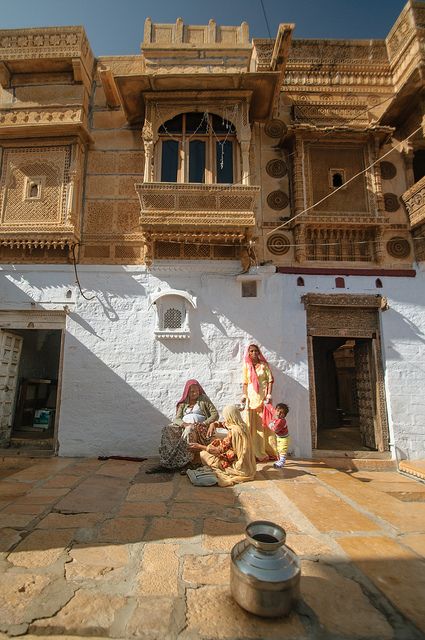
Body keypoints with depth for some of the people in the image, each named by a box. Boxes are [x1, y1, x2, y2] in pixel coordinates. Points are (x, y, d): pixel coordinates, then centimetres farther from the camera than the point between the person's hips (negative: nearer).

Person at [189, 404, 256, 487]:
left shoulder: (234, 431, -23)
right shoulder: (243, 426, 1)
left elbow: (220, 450, -18)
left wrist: (200, 447, -10)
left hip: (241, 469, -9)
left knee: (204, 454, -8)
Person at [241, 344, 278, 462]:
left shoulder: (264, 365, 3)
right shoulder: (246, 366, 8)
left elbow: (270, 380, -1)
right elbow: (245, 383, 8)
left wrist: (269, 395, -11)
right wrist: (244, 396, -3)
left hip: (263, 397, -2)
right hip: (251, 397, 2)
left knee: (265, 423, 0)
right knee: (252, 424, 2)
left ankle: (269, 451, 10)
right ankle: (255, 452, 12)